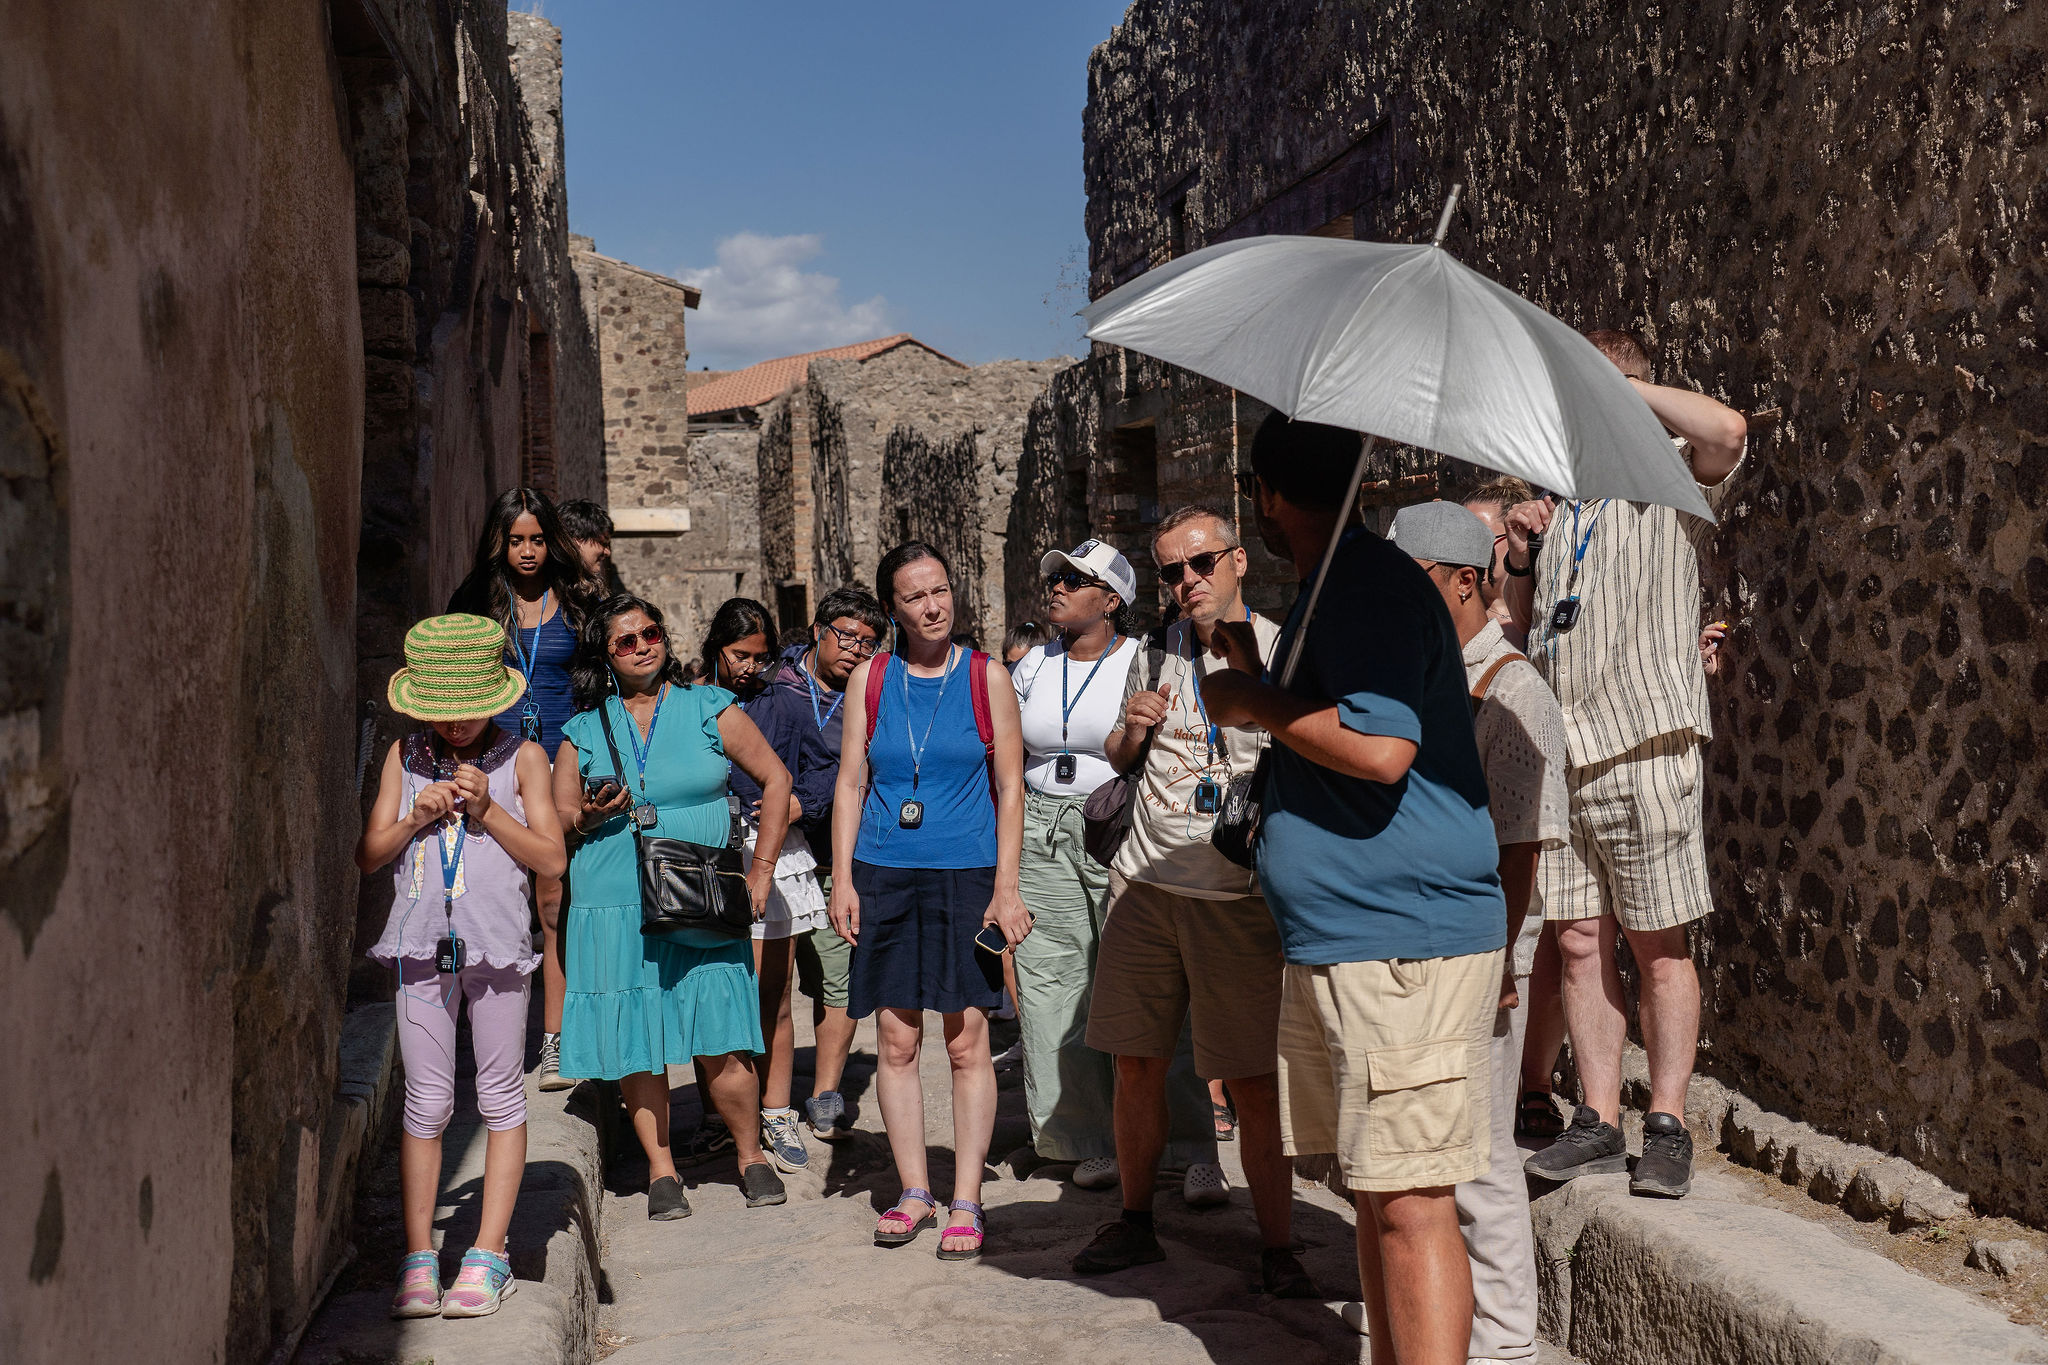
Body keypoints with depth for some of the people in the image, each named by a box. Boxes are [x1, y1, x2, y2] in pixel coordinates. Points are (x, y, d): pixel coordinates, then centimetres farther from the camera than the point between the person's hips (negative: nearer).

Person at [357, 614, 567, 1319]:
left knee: (501, 1097, 3)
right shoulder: (405, 756, 8)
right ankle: (419, 1258, 10)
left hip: (496, 942, -2)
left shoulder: (521, 757, 1)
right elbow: (368, 856, 9)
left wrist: (487, 810, -13)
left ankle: (488, 1256, 10)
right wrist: (415, 819, -9)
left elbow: (551, 859, -2)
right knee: (425, 1102, 4)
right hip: (422, 942, 2)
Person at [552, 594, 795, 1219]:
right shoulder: (584, 730, 9)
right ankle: (660, 1168, 17)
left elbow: (775, 779, 8)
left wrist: (761, 870, 3)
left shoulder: (709, 708, 5)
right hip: (614, 908, 2)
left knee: (721, 1044, -5)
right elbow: (556, 822, 14)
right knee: (635, 1042, 2)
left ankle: (751, 1155, 14)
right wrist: (590, 817, -9)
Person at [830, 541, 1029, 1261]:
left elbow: (1010, 785, 2)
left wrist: (1006, 885, -4)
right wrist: (842, 879, 1)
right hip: (885, 876, 2)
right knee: (895, 1040, 4)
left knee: (967, 1043, -2)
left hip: (966, 876, -2)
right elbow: (851, 783, 8)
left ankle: (965, 1203, 7)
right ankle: (914, 1194, 16)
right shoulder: (870, 679, 7)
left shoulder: (987, 677, 3)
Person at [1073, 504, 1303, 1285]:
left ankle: (1276, 1246, 10)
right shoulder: (1157, 652, 11)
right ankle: (1135, 1221, 26)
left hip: (1240, 895, -4)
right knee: (1137, 1064, 11)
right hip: (1144, 882, 5)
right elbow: (1119, 759, 23)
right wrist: (1131, 732, 1)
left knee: (1253, 1080, -3)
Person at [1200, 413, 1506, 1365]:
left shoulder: (1371, 584, -13)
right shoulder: (1335, 591, 20)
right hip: (1333, 945, 11)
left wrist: (1250, 704, -12)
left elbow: (1379, 747, -26)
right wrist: (1250, 673, 22)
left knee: (1409, 1204, -10)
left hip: (1402, 941, -11)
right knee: (1371, 1194, 15)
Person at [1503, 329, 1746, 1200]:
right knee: (1580, 943, 6)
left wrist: (1617, 385, -11)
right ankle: (1598, 1121, 13)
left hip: (1645, 745, -6)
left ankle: (1667, 1127, 7)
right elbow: (1522, 626, 27)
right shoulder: (1561, 500, 21)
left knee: (1658, 947, 0)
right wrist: (1521, 561, 6)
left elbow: (1726, 430, -23)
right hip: (1562, 752, 6)